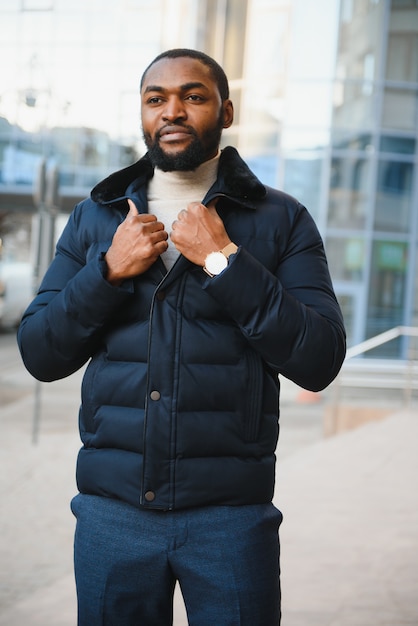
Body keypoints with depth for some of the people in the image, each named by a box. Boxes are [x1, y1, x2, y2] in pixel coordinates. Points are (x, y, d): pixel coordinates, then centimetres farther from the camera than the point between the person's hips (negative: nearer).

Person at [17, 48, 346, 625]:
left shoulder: (281, 220, 1)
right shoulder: (95, 218, 9)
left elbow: (319, 363, -9)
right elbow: (39, 355, 4)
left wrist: (224, 260, -14)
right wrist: (109, 271, -9)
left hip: (231, 513, -2)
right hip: (112, 509, 2)